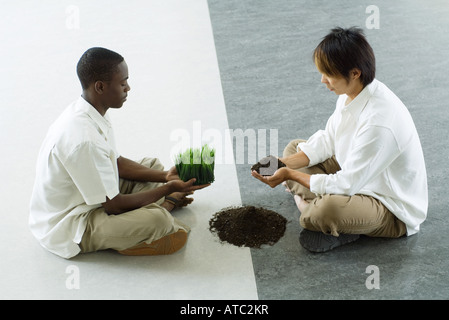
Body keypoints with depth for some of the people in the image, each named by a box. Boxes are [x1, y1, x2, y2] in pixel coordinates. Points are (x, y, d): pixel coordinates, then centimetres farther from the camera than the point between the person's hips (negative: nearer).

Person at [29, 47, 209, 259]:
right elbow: (114, 205, -26)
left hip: (91, 197, 10)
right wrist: (167, 188, -15)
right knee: (157, 220, -31)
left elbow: (116, 163, 9)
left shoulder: (90, 114, -3)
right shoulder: (82, 139, -33)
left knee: (151, 164, 18)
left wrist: (165, 176, 1)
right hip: (66, 228, -10)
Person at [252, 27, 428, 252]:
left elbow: (346, 186, -29)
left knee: (328, 209, -40)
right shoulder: (351, 93, -8)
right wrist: (283, 164, -8)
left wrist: (291, 175, -21)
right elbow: (327, 141, 4)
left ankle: (308, 209, -3)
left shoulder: (379, 122, -35)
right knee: (294, 147, 8)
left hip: (393, 210, -9)